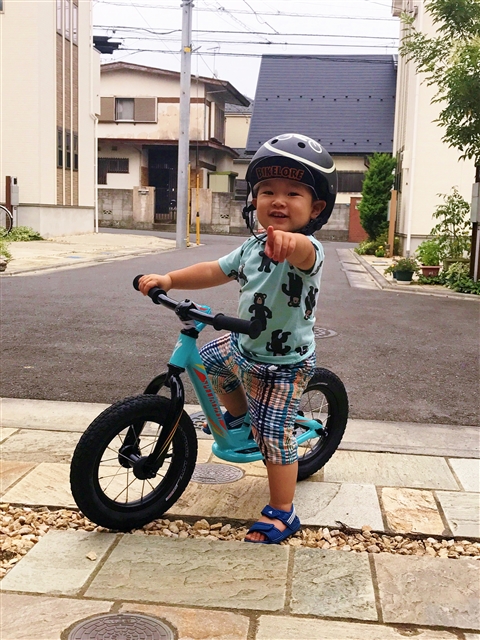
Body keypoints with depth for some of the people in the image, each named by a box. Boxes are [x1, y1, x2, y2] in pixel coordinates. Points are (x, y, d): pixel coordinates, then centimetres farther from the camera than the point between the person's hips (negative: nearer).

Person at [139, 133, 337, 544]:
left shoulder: (306, 249, -27)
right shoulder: (252, 247, 0)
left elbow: (303, 254, -52)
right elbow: (216, 271, 7)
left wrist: (290, 242, -76)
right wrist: (169, 280, -4)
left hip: (283, 365, -8)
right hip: (244, 347, 8)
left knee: (274, 436, -6)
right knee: (210, 359, 27)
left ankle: (281, 515, 11)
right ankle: (239, 414, 49)